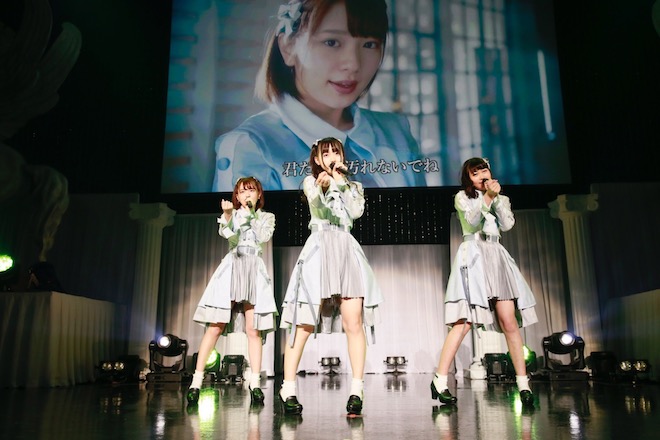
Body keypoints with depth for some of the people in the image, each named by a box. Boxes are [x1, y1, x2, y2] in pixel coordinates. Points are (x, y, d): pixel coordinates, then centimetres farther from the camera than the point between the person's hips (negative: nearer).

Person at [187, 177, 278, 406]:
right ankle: (197, 380, -4)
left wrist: (250, 213, 1)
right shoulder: (232, 214, 15)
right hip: (231, 268, 0)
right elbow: (226, 233, -6)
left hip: (254, 270, 0)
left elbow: (263, 236, -3)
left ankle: (255, 383, 0)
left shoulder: (267, 217, 17)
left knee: (253, 329, -4)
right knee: (215, 326, -7)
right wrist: (227, 214, -24)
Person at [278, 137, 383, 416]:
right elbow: (319, 207, -7)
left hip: (347, 250, 3)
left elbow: (356, 212, 3)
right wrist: (321, 186, -26)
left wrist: (340, 181, 7)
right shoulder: (311, 181, 15)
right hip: (320, 249, -2)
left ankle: (356, 390, -5)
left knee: (354, 321, -9)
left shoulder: (353, 186, 24)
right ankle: (288, 389, -3)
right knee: (305, 323, -10)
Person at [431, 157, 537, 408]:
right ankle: (440, 382, -12)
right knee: (464, 322, -15)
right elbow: (472, 221, -7)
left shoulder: (501, 199, 21)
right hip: (473, 257, -4)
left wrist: (497, 197, -3)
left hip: (496, 258, 4)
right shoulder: (462, 197, 11)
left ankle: (523, 383, 1)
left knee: (509, 322, -5)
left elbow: (507, 225, 4)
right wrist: (487, 196, -13)